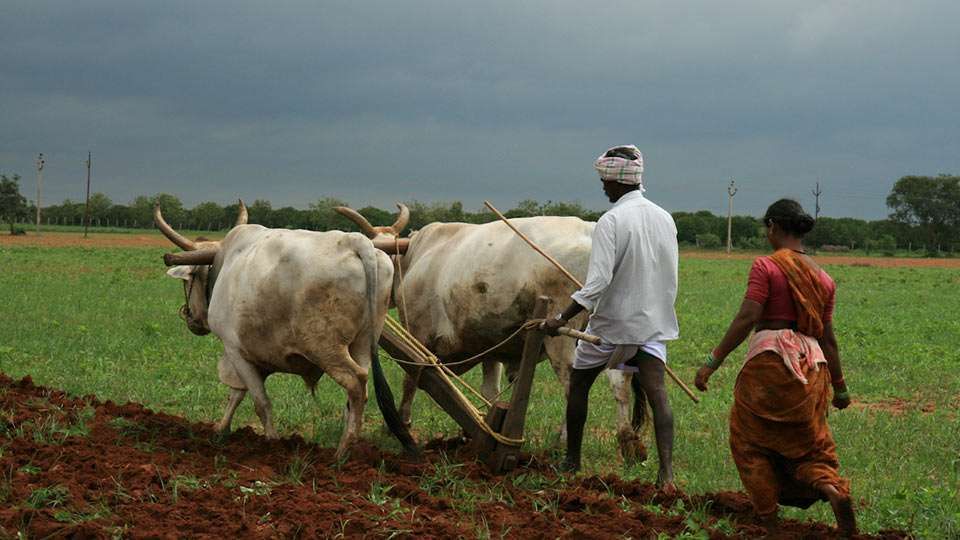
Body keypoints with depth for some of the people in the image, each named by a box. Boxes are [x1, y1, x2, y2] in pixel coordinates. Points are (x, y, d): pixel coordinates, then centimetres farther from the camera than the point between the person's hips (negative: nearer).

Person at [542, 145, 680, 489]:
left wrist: (563, 319, -19)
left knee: (579, 381, 16)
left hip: (611, 321, -5)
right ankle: (666, 471, -20)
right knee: (655, 391, -4)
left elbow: (597, 282, -23)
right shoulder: (664, 218, 5)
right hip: (653, 322, 5)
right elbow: (670, 277, 13)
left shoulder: (611, 221, -16)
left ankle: (572, 461, 26)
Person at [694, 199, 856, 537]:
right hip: (811, 362, 5)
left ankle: (768, 520, 8)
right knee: (807, 441, 16)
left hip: (769, 358, -5)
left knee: (750, 440, 11)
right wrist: (839, 387, 20)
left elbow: (746, 319, -14)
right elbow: (827, 336, 13)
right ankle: (833, 488, -14)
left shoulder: (766, 267, -6)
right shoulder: (823, 278, 10)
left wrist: (713, 362, -12)